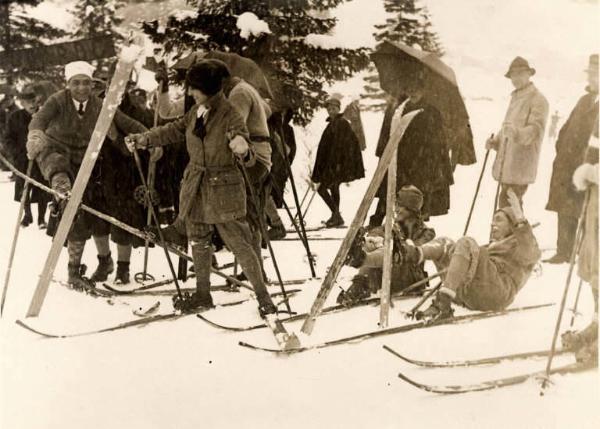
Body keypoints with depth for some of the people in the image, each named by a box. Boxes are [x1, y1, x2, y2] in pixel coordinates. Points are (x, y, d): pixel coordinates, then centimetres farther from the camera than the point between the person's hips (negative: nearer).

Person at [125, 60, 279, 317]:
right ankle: (202, 295, 29)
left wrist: (243, 151, -42)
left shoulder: (230, 116, -18)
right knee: (198, 243, 15)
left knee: (240, 245, -4)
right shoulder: (197, 111, 1)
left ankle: (263, 297, 6)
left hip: (223, 190, -7)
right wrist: (144, 139, 15)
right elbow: (175, 130, 18)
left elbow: (248, 159, -20)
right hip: (195, 188, 7)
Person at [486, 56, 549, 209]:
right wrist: (495, 141, 12)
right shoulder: (515, 97, 21)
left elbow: (535, 130, -18)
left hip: (521, 166, -8)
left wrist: (516, 132, -38)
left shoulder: (538, 100, -6)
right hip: (507, 165, 8)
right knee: (505, 206, 10)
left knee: (509, 206, -13)